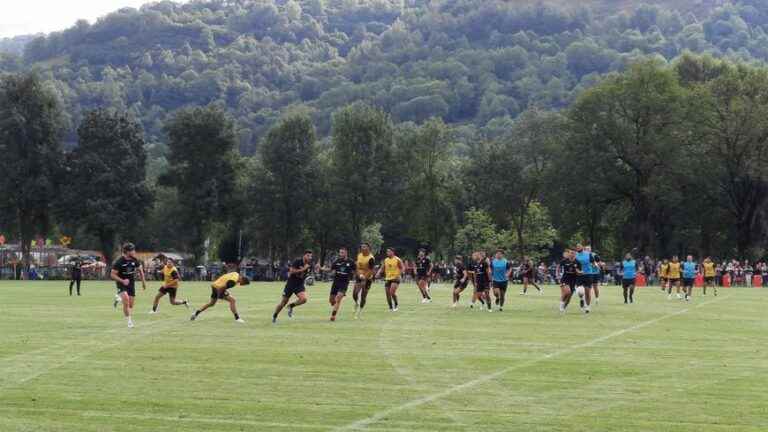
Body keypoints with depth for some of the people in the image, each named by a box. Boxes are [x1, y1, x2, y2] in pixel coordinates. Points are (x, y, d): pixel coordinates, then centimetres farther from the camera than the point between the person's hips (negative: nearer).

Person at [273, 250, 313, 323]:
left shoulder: (309, 265, -1)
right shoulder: (297, 262, -17)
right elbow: (292, 271, -27)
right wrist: (303, 269, -29)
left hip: (300, 285, 4)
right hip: (291, 284, -4)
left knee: (304, 299, -23)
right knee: (284, 302, 4)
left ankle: (291, 306, 6)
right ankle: (274, 316, 26)